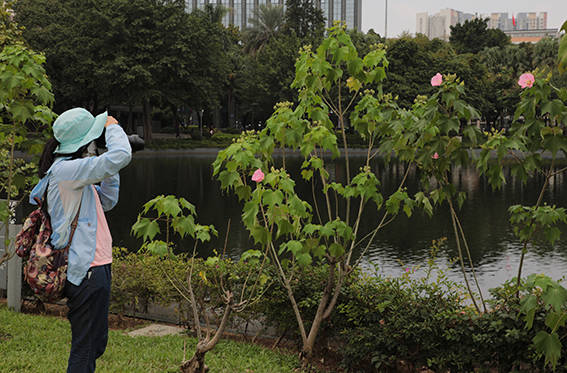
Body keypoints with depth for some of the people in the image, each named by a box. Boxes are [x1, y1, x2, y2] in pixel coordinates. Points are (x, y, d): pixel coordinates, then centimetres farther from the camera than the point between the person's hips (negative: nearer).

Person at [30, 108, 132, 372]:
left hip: (94, 265, 10)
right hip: (88, 271, -10)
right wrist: (112, 127, -7)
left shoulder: (72, 172, 15)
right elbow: (121, 156, -25)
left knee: (95, 344, 19)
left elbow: (107, 201, 23)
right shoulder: (65, 169, -16)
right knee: (85, 350, -4)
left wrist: (110, 170, 12)